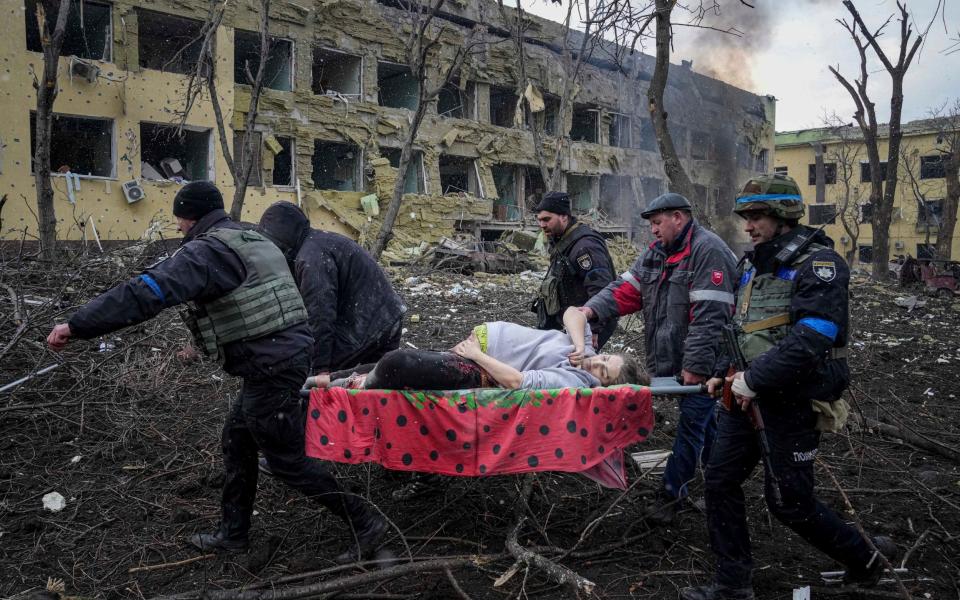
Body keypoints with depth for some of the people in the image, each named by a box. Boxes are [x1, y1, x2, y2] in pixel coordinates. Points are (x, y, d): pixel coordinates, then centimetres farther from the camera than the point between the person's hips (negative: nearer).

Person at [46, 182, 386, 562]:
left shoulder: (207, 250, -13)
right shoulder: (255, 242, 17)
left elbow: (149, 291, -25)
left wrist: (77, 325, -23)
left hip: (270, 367, -10)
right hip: (288, 352, 10)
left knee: (287, 460, 2)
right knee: (237, 438, 20)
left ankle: (364, 523, 10)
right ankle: (233, 533, 32)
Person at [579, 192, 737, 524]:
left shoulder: (707, 250, -17)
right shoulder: (656, 252, 12)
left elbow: (709, 316, -23)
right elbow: (626, 288, 5)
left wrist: (696, 365, -25)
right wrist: (593, 308, -12)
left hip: (702, 362, -9)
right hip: (672, 358, 9)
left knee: (692, 423, 0)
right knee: (704, 421, 19)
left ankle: (671, 492, 10)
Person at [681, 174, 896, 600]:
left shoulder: (818, 262, -14)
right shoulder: (752, 264, 11)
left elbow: (812, 337, -26)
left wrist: (754, 379, -23)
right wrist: (726, 373, 7)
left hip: (794, 400, -8)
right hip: (750, 394, 8)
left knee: (789, 501, 2)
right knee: (721, 480, 5)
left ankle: (864, 557, 29)